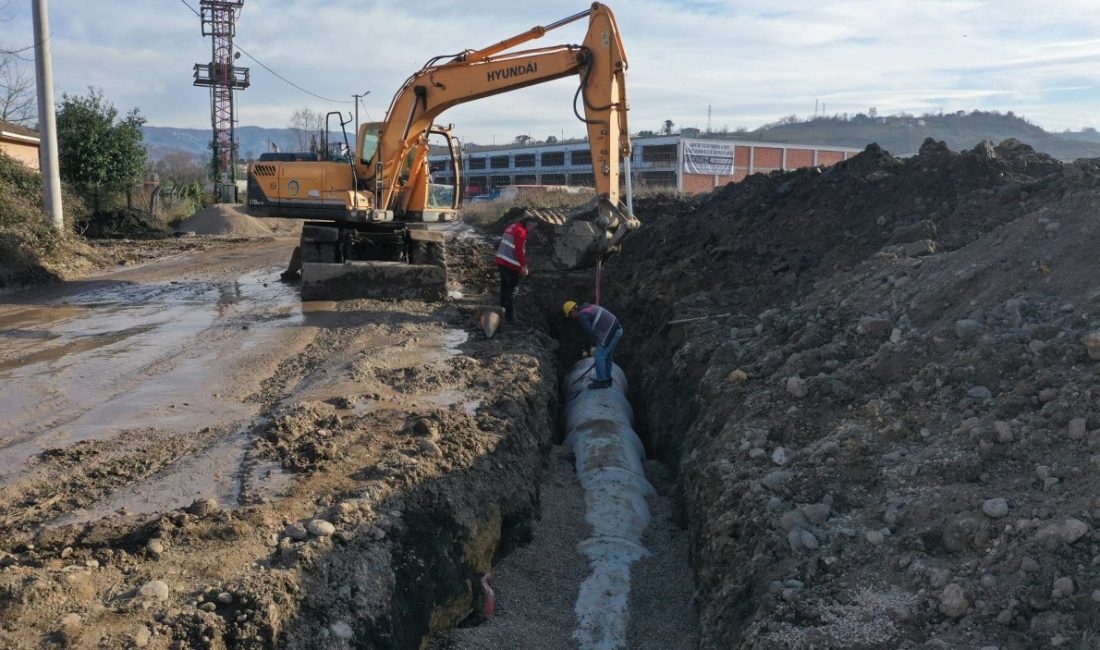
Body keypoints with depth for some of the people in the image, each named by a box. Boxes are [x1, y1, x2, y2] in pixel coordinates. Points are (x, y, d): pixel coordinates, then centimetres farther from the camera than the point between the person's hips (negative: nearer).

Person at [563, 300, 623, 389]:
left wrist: (596, 345, 6)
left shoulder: (582, 316, -8)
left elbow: (590, 332, -10)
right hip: (617, 330, 9)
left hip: (610, 333, -9)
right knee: (606, 356, 20)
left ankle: (601, 381, 7)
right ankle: (606, 379, 28)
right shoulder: (591, 307, 22)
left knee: (600, 357, 1)